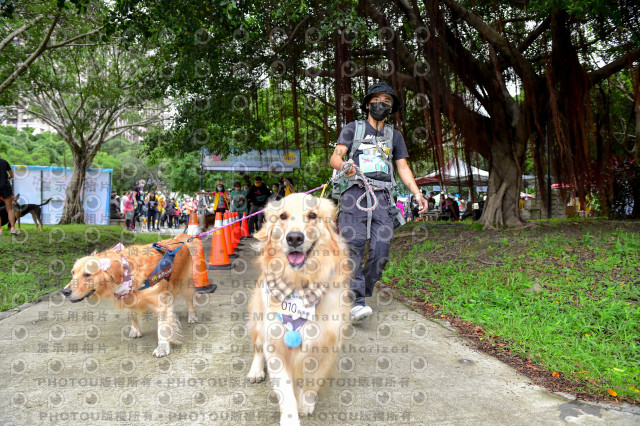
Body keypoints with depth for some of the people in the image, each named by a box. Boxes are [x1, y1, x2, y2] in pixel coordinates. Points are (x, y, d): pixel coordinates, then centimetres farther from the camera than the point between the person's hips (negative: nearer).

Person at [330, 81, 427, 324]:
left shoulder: (394, 135, 23)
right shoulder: (353, 128, 13)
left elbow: (403, 167, 18)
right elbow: (335, 157, 1)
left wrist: (417, 193, 2)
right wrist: (344, 166, -24)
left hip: (382, 197, 3)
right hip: (355, 193, -3)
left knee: (380, 253, -7)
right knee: (354, 247, -16)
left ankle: (364, 293, 9)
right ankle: (356, 303, -18)